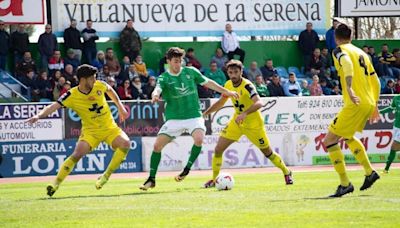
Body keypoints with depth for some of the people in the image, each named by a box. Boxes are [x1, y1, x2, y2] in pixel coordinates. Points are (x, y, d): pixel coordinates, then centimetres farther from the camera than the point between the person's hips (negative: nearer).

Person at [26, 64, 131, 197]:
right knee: (77, 154, -25)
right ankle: (56, 184, -14)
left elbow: (110, 90, 17)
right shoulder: (72, 96, -18)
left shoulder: (99, 86, -7)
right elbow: (54, 106, -26)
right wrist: (39, 115, -43)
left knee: (125, 143, -23)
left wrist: (120, 107, 22)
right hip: (90, 130, -3)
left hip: (110, 128, 3)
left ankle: (106, 175, -8)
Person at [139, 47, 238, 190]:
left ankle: (187, 168, -8)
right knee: (157, 145, -8)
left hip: (194, 115, 0)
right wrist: (155, 96, -49)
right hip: (174, 118, 0)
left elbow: (208, 83, 13)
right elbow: (158, 89, -24)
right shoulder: (164, 78, -5)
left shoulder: (191, 72, 3)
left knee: (199, 138, -28)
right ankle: (151, 179, 6)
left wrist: (226, 92, 17)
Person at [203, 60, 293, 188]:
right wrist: (205, 113, 4)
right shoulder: (228, 85, -4)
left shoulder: (247, 86, -25)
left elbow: (259, 103, -42)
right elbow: (220, 103, 14)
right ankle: (214, 180, 9)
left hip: (253, 124, -5)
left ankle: (287, 173, 31)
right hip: (236, 122, 5)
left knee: (268, 153, 7)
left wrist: (245, 114, -56)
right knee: (218, 150, -5)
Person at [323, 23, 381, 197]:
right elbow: (375, 82, 23)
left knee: (330, 140, -3)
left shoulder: (340, 51, -1)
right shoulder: (362, 53, 21)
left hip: (356, 104, -8)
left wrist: (349, 88, -37)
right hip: (369, 103, 8)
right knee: (348, 137, 31)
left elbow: (347, 64, -25)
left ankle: (345, 183, -7)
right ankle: (369, 172, 27)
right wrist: (374, 106, 32)